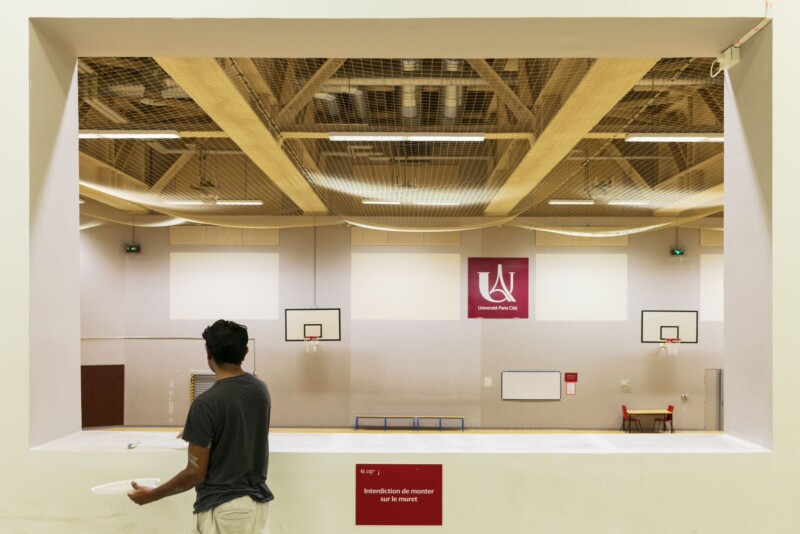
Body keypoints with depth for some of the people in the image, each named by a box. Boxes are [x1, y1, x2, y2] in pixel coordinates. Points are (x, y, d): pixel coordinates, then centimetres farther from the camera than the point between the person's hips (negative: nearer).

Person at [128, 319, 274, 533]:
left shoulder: (206, 403, -18)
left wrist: (152, 494, -1)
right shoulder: (261, 390, 2)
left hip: (222, 508, -6)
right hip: (258, 500, 6)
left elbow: (196, 472, -14)